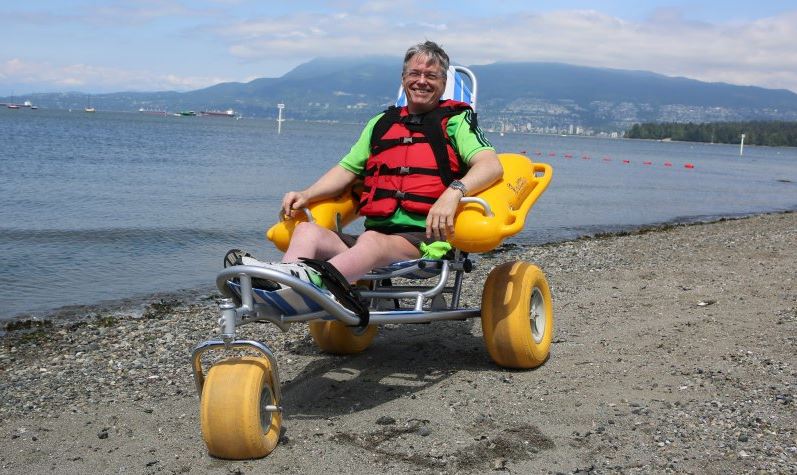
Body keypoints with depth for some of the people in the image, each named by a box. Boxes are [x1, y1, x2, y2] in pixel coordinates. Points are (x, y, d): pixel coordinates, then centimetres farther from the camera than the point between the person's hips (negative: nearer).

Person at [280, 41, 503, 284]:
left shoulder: (456, 120, 13)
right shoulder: (381, 123, 28)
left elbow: (491, 165, -4)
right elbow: (347, 169, 24)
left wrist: (453, 192, -25)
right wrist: (305, 195, 5)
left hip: (427, 237, -5)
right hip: (376, 231, 5)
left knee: (371, 242, -38)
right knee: (307, 231, -23)